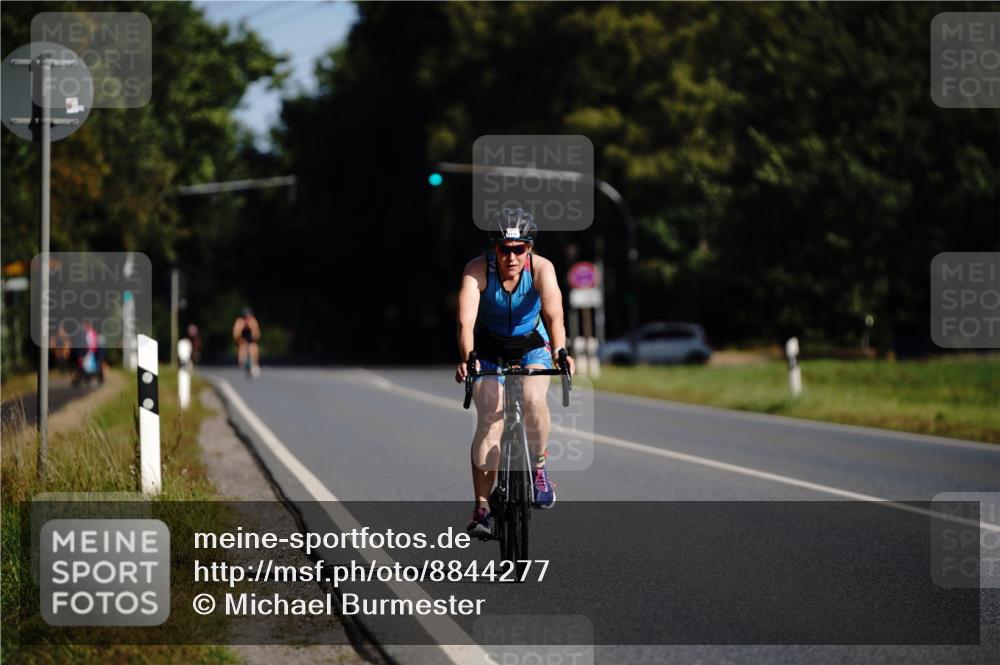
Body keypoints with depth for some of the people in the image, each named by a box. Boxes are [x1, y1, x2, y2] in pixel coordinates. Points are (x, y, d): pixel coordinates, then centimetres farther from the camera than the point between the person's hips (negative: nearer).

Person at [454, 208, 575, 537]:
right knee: (489, 421, -16)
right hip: (489, 348, 0)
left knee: (533, 400, -28)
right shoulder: (477, 270, -27)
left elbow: (554, 314, -39)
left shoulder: (541, 269, -26)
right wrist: (467, 359, -57)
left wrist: (559, 351, -58)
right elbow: (466, 320, -39)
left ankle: (538, 468, -2)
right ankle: (482, 507, -9)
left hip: (532, 345, 0)